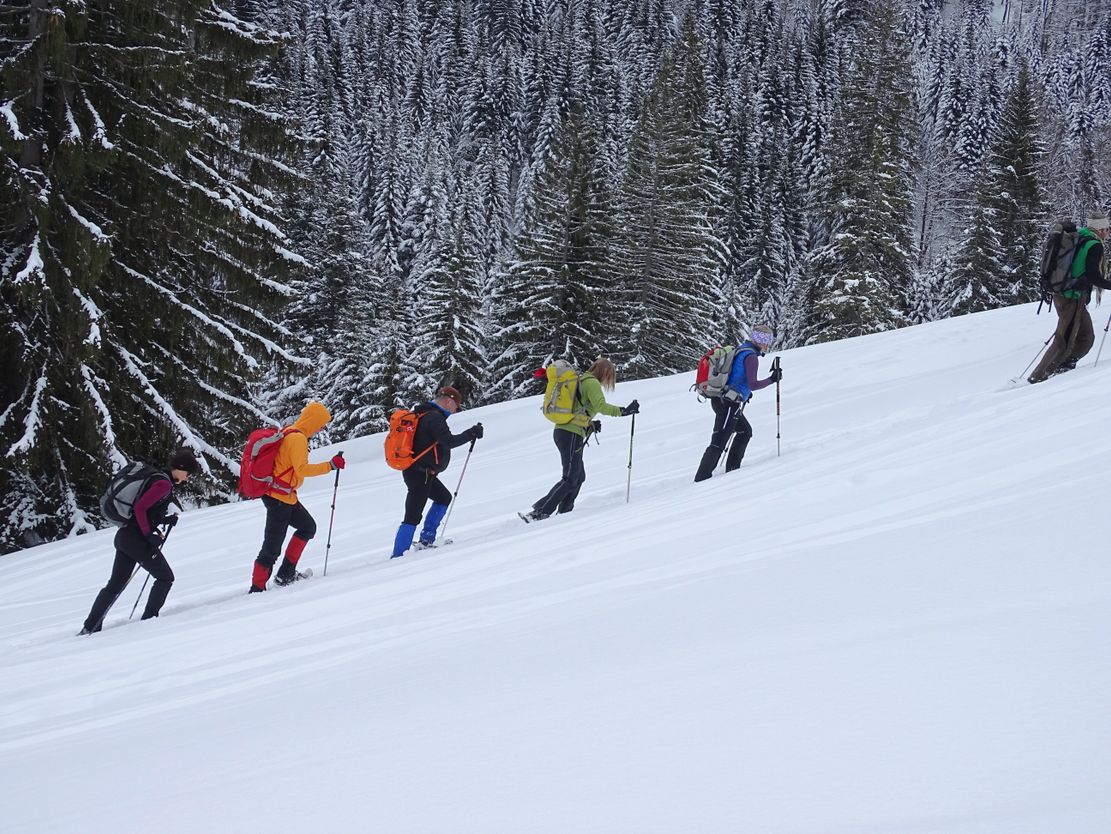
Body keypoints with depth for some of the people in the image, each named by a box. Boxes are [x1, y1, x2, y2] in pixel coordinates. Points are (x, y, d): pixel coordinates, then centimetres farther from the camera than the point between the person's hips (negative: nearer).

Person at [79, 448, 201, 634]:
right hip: (136, 539, -9)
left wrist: (165, 520, 10)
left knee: (115, 584, 11)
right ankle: (149, 618, 3)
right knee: (165, 577, 5)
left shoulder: (159, 478, 17)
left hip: (124, 536, 9)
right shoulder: (164, 484, -13)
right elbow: (140, 508, -20)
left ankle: (90, 626, 9)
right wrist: (149, 535, -18)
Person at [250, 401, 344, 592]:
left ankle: (286, 574, 19)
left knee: (308, 527, 20)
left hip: (285, 495, 10)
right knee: (273, 545, -7)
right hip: (280, 497, -10)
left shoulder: (288, 432, 11)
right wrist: (330, 465, -23)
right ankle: (257, 587, -5)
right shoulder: (298, 439, -18)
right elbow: (302, 469, -24)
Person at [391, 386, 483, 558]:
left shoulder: (424, 414, 14)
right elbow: (448, 442, -25)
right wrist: (472, 433, -17)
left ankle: (427, 539, 24)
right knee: (413, 516, -10)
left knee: (444, 497, 25)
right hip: (420, 474, -10)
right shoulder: (435, 418, -17)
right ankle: (398, 555, -11)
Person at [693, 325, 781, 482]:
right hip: (729, 404, -10)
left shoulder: (740, 350, 14)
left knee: (745, 431, 24)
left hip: (721, 399, 10)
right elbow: (753, 385, -17)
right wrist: (772, 379, -7)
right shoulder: (751, 356, -14)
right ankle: (701, 478, -15)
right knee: (719, 442, -11)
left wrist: (744, 392, 31)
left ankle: (732, 468, 26)